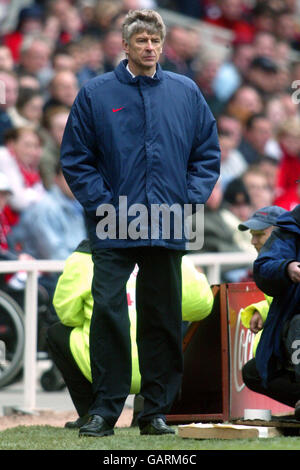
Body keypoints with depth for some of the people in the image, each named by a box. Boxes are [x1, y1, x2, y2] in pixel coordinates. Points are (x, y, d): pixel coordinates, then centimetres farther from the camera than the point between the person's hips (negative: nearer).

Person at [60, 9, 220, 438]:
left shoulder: (186, 93, 7)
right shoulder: (95, 94, 1)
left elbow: (208, 154, 11)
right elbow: (75, 157, 3)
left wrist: (190, 200, -2)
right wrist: (101, 203, -8)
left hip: (169, 230, 2)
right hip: (114, 232, -2)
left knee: (163, 320, 6)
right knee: (108, 312, -9)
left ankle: (156, 410, 14)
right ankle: (105, 409, -3)